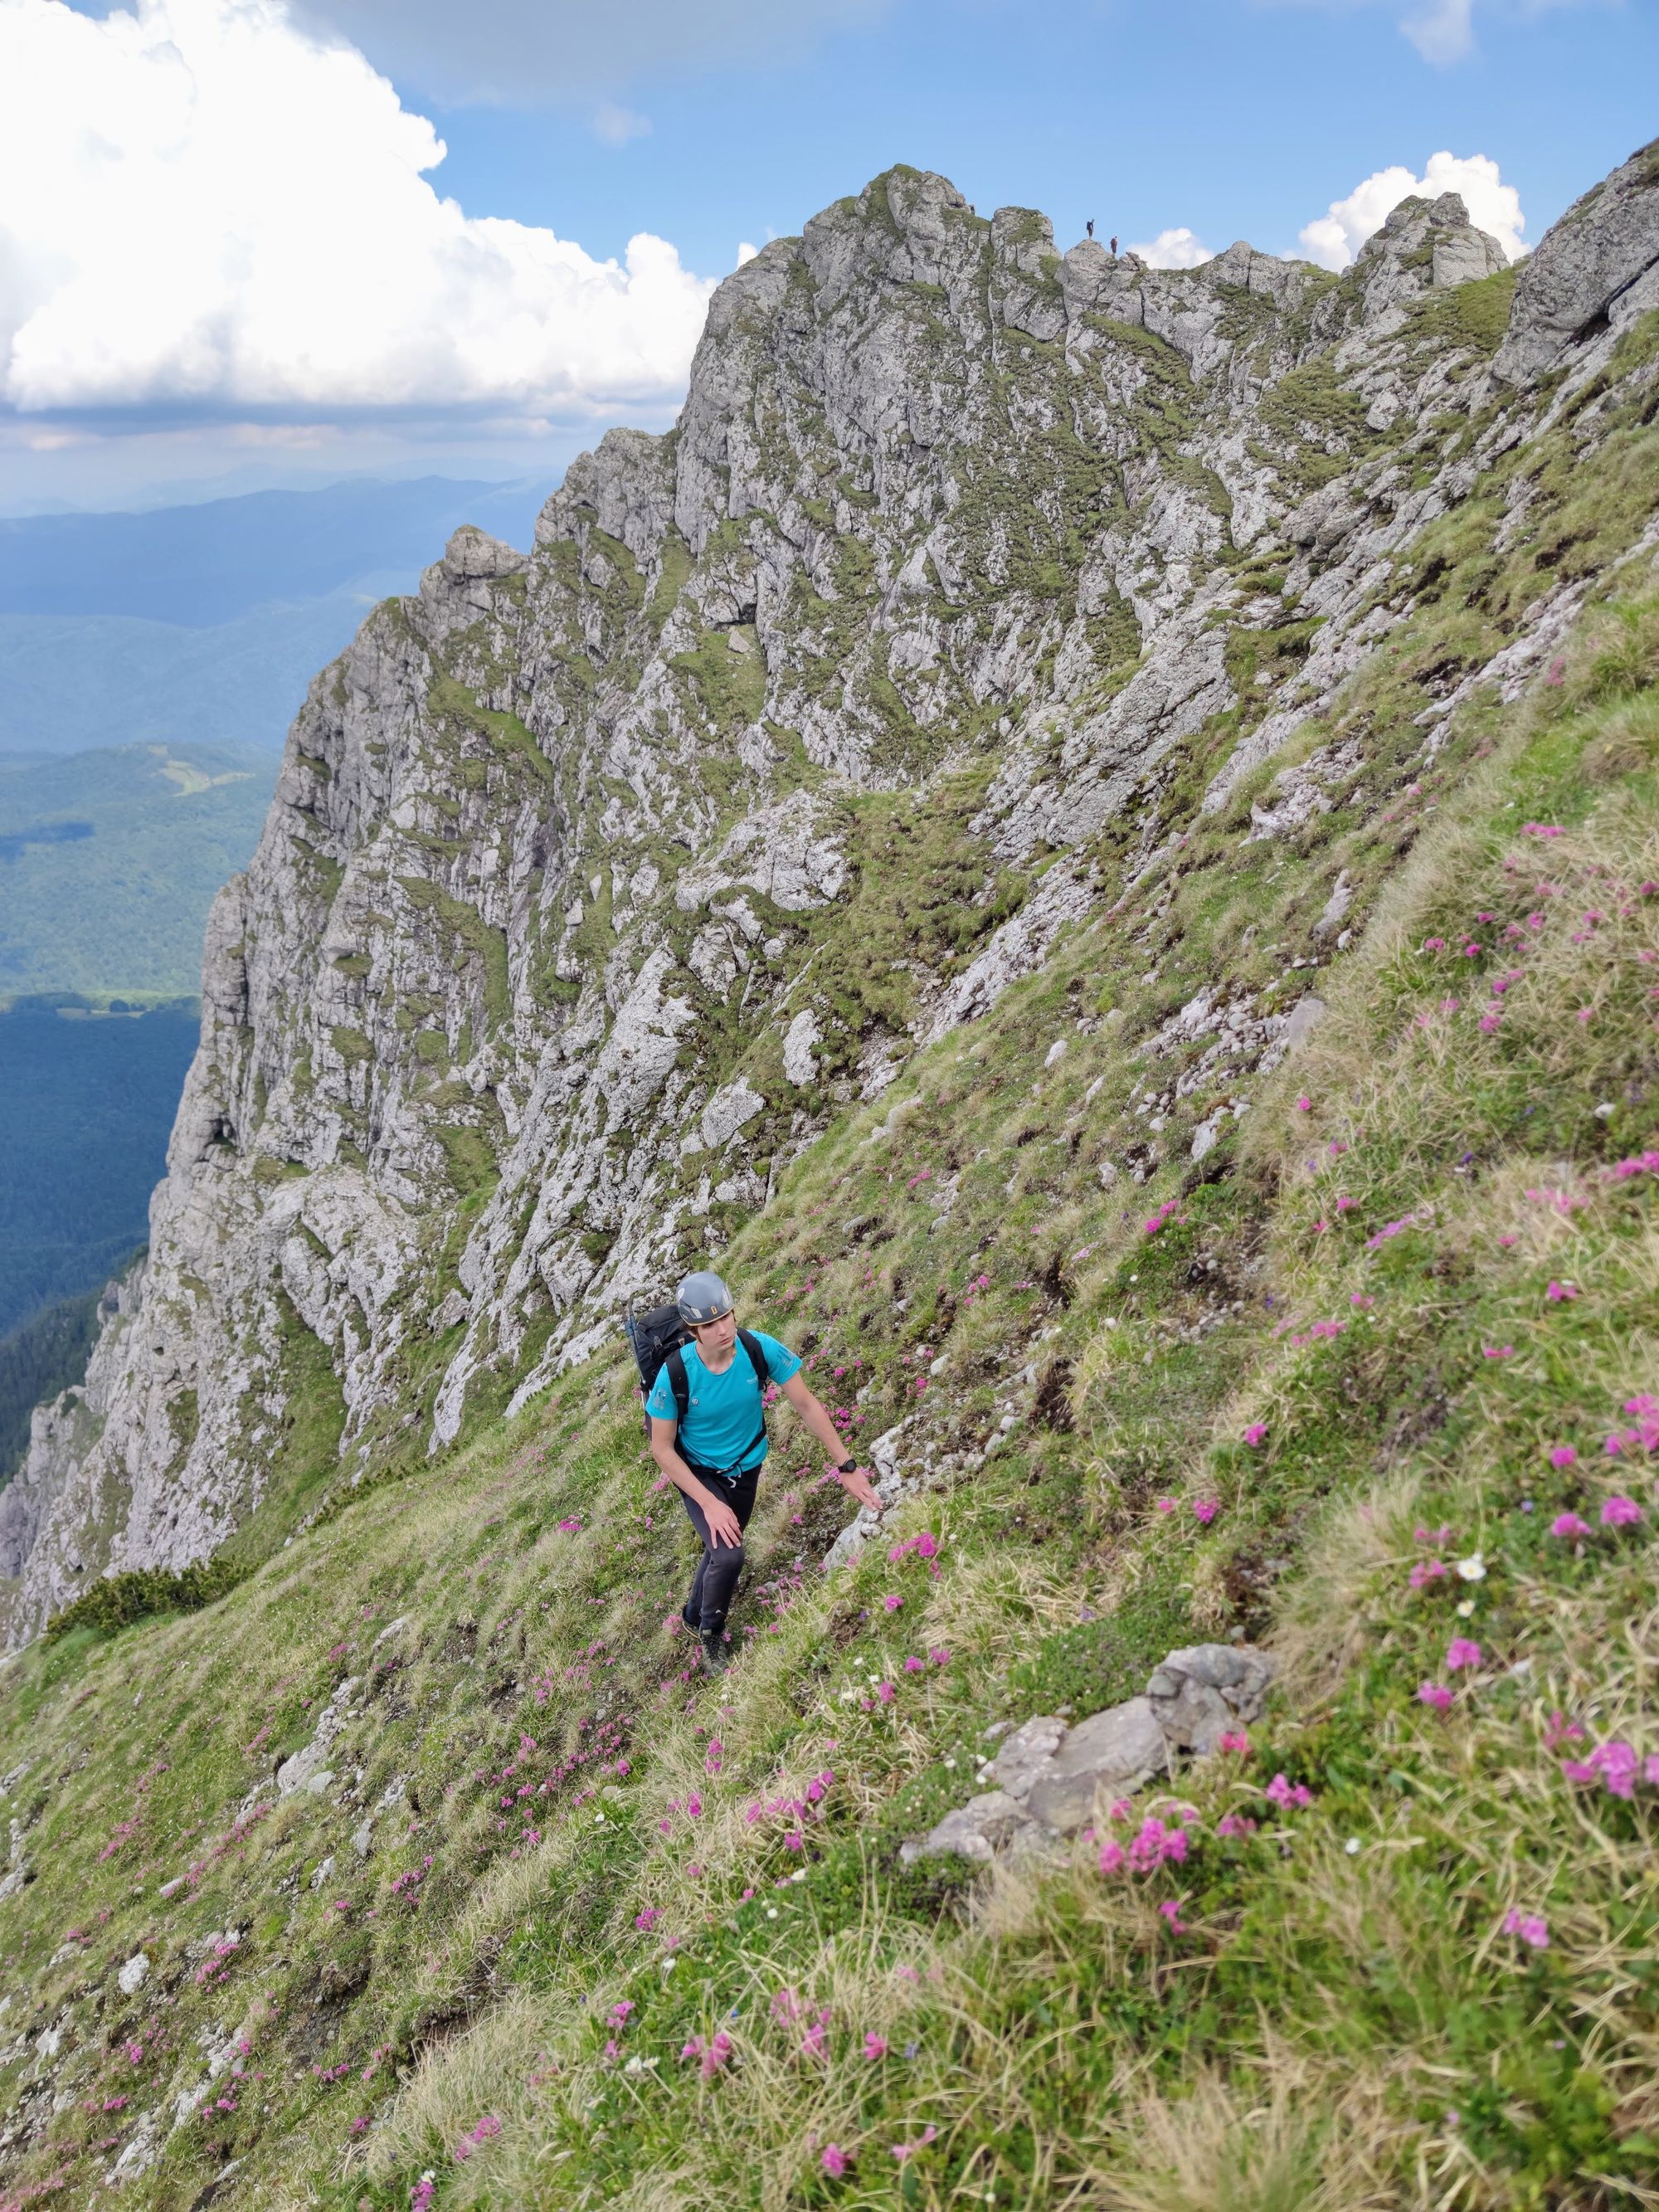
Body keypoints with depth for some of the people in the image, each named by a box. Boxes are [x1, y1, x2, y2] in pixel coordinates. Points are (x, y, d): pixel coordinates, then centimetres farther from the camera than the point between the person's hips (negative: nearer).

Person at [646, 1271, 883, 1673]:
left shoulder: (760, 1349, -27)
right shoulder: (674, 1374, -32)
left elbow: (806, 1404, -15)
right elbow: (662, 1449, -20)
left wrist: (846, 1468, -15)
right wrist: (710, 1504, -25)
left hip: (745, 1468, 4)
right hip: (696, 1472, -3)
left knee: (721, 1548, 22)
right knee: (728, 1554, -21)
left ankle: (693, 1614, 53)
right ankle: (711, 1634, 9)